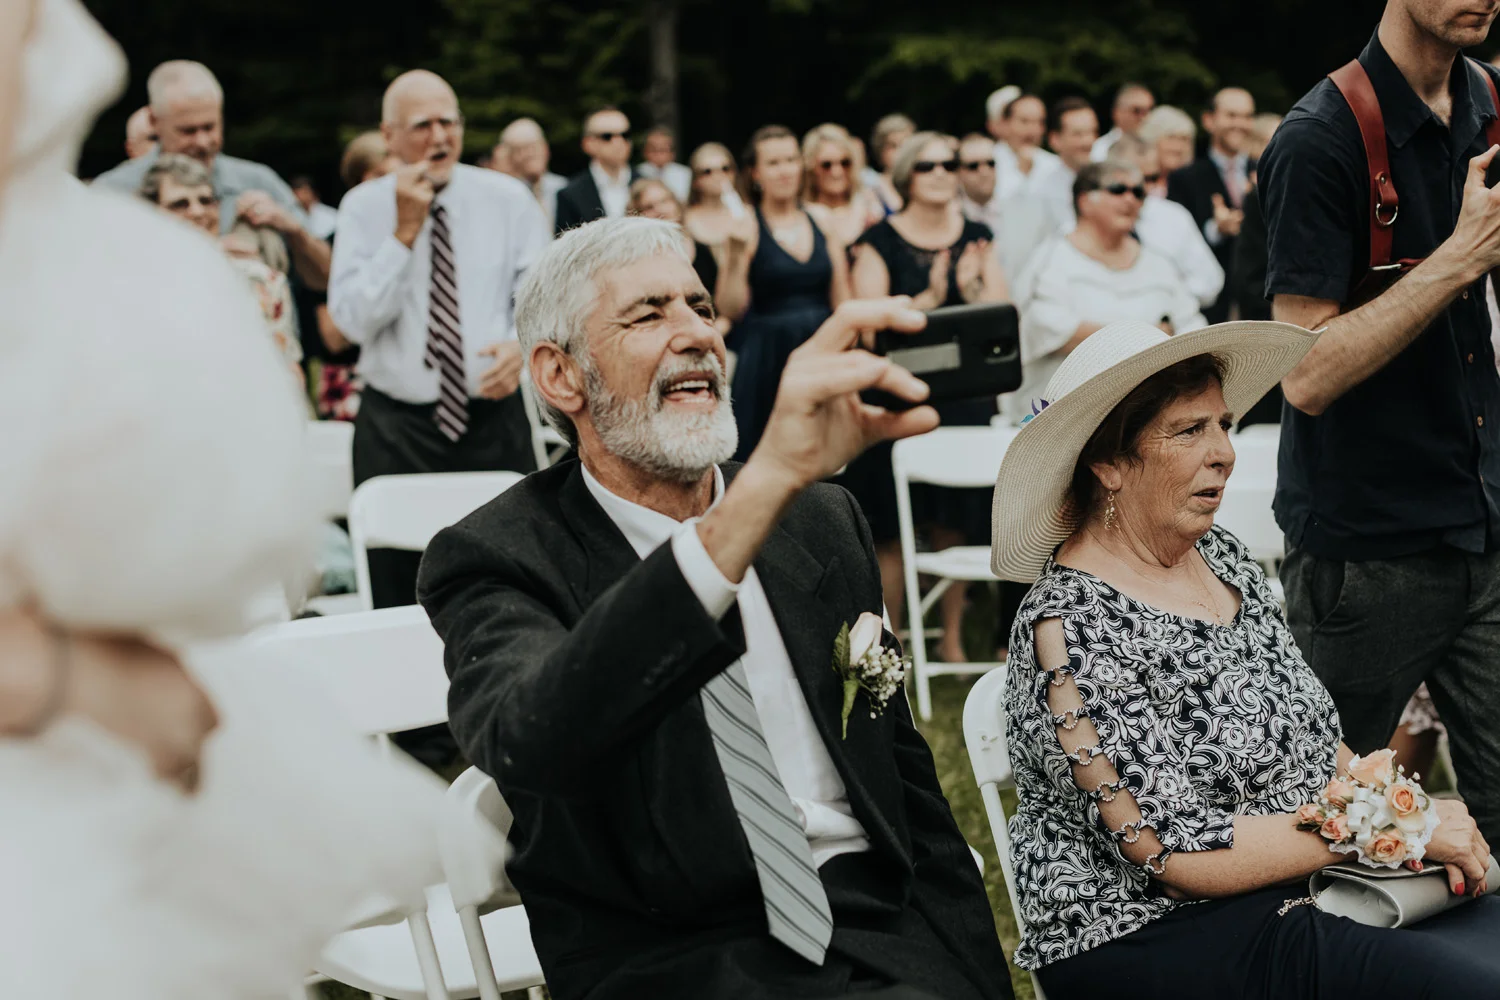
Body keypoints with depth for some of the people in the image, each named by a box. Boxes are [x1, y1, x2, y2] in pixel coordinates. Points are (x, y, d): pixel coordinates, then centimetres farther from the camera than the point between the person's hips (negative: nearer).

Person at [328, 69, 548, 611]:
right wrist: (405, 231, -12)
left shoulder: (508, 199, 4)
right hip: (396, 428, 0)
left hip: (495, 419, 0)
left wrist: (521, 344, -19)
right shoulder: (364, 206, 3)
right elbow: (354, 320, -7)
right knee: (399, 600, 2)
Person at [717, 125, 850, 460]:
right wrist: (736, 257, -20)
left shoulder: (823, 221, 7)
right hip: (768, 357, -3)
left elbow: (843, 301, 11)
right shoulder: (746, 228, -3)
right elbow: (730, 309, -10)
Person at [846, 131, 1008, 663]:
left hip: (965, 395, 3)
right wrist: (928, 299, -22)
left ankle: (952, 638, 20)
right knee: (892, 531, -1)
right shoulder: (881, 241, -2)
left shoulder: (975, 237, 9)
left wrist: (972, 289, -15)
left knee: (956, 523, 7)